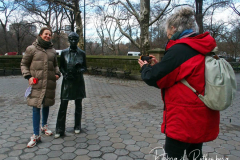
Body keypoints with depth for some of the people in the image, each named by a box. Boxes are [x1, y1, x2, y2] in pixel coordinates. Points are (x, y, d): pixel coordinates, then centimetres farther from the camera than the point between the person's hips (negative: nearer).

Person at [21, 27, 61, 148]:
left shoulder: (52, 50, 11)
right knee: (36, 107, -4)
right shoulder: (31, 49, 0)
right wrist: (28, 76, -9)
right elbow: (24, 64, 4)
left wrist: (57, 73, 3)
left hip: (50, 83, 4)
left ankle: (44, 126, 37)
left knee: (46, 105, 15)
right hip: (36, 83, -4)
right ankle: (36, 136, 4)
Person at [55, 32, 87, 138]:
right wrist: (65, 73, -11)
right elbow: (61, 66, 7)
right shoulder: (64, 52, 2)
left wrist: (80, 70, -14)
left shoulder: (82, 53, 2)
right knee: (63, 105, -2)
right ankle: (60, 130, 8)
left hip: (78, 81, 1)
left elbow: (85, 67, 7)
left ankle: (77, 126, 25)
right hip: (67, 81, 0)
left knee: (78, 105, 10)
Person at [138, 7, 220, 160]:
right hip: (203, 117, 9)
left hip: (184, 119, -9)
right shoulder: (202, 48, 8)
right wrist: (158, 65, 11)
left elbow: (153, 78, -15)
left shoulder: (179, 49, -19)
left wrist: (145, 67, 5)